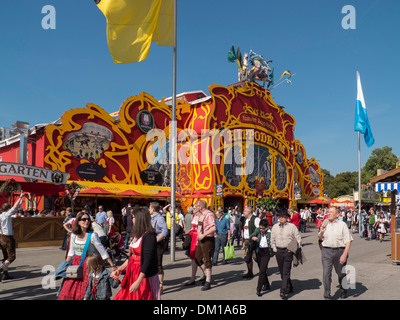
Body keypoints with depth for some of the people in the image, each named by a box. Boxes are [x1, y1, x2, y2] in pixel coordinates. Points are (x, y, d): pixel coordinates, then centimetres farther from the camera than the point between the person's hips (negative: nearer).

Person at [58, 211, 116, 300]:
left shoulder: (92, 235, -12)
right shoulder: (74, 235, 3)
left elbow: (103, 252, -10)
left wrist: (112, 265, -11)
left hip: (88, 264, -4)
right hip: (75, 263, 5)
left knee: (84, 292, -3)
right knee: (68, 291, 2)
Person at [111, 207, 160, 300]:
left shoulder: (149, 236, -16)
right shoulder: (137, 235, 11)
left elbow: (148, 261, -21)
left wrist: (138, 282, -23)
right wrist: (119, 270, 16)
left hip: (144, 276, -8)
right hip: (132, 274, 8)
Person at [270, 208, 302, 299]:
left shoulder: (292, 227, -3)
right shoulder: (275, 227, 9)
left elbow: (298, 239, 1)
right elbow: (272, 239, 18)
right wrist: (274, 248, 11)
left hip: (288, 251, -4)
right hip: (278, 251, 5)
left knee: (286, 272, -9)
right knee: (281, 271, 10)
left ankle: (284, 291, -8)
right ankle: (289, 288, 27)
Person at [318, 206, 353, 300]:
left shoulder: (342, 225, -2)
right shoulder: (325, 224, 8)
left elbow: (348, 241, -6)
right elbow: (320, 238, 19)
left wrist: (344, 255, -15)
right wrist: (321, 232, -4)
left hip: (339, 251, -1)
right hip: (326, 251, 2)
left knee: (341, 273, 15)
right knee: (326, 273, -6)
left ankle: (343, 291, 39)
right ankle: (327, 296, 2)